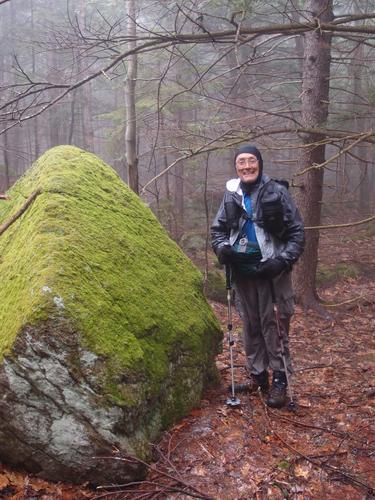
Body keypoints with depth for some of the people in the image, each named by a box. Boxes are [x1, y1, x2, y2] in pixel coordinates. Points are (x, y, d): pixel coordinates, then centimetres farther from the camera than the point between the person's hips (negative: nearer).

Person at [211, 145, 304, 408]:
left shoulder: (276, 191, -4)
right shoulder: (231, 195, 6)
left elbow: (297, 231, -3)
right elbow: (218, 228, 15)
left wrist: (284, 260, -15)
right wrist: (222, 248, -6)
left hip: (271, 268, -3)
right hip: (243, 269, 4)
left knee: (273, 324, -3)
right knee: (252, 324, 12)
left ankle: (280, 379, 9)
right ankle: (257, 376, 25)